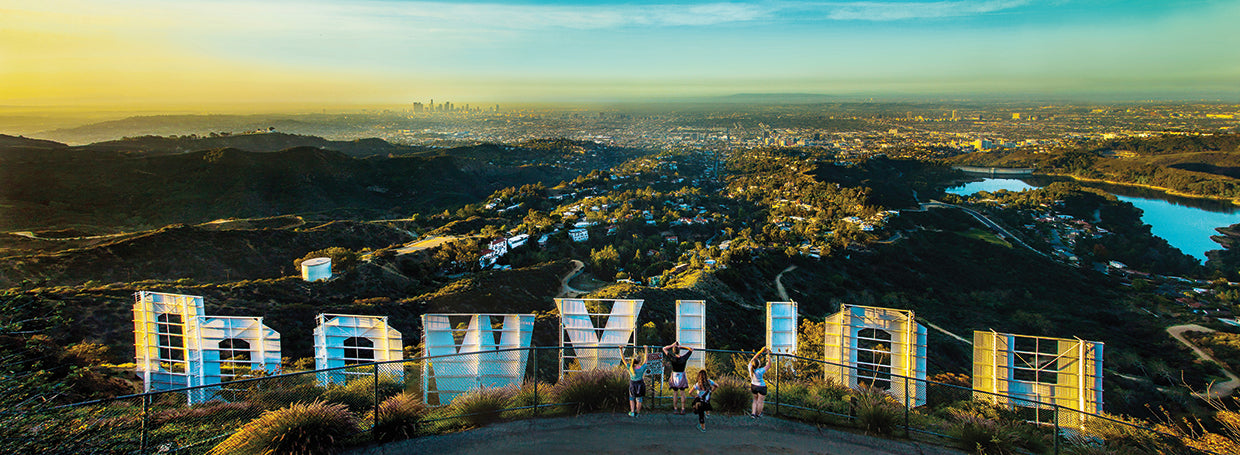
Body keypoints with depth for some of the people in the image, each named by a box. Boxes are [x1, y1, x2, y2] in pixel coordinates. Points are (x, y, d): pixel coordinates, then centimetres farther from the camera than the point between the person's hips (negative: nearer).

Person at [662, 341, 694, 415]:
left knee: (675, 393, 8)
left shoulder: (672, 358, -17)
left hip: (674, 376, -1)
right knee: (682, 393, 7)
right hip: (682, 377, 1)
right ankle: (683, 409, 7)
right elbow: (691, 349, 1)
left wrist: (672, 345, -6)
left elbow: (664, 349, -8)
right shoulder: (684, 358, -13)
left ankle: (675, 409, 11)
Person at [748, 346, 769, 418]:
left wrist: (761, 351, -8)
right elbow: (769, 365, -25)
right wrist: (768, 355, -19)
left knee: (755, 400, 24)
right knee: (760, 402, 16)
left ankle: (753, 414, 20)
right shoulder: (760, 371, -34)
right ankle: (758, 414, 33)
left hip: (753, 386, 5)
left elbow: (753, 358, -9)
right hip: (761, 387, -5)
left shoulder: (750, 368, -22)